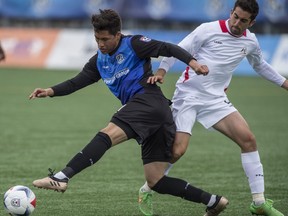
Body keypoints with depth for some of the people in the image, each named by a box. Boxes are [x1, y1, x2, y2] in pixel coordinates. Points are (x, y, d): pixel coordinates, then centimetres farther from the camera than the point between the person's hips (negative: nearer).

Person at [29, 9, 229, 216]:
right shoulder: (99, 61, 21)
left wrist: (192, 62, -20)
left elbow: (168, 49, -4)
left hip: (148, 99, -9)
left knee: (106, 135, -27)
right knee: (155, 182, 4)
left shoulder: (134, 44, 1)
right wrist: (51, 91, -1)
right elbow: (76, 82, 15)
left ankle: (62, 177, -40)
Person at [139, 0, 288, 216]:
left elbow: (261, 66, 27)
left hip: (216, 100, 5)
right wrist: (161, 71, -24)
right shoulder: (208, 30, -11)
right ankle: (146, 191, 8)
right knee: (178, 150, -16)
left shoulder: (250, 42, 6)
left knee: (248, 139, -9)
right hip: (188, 95, -5)